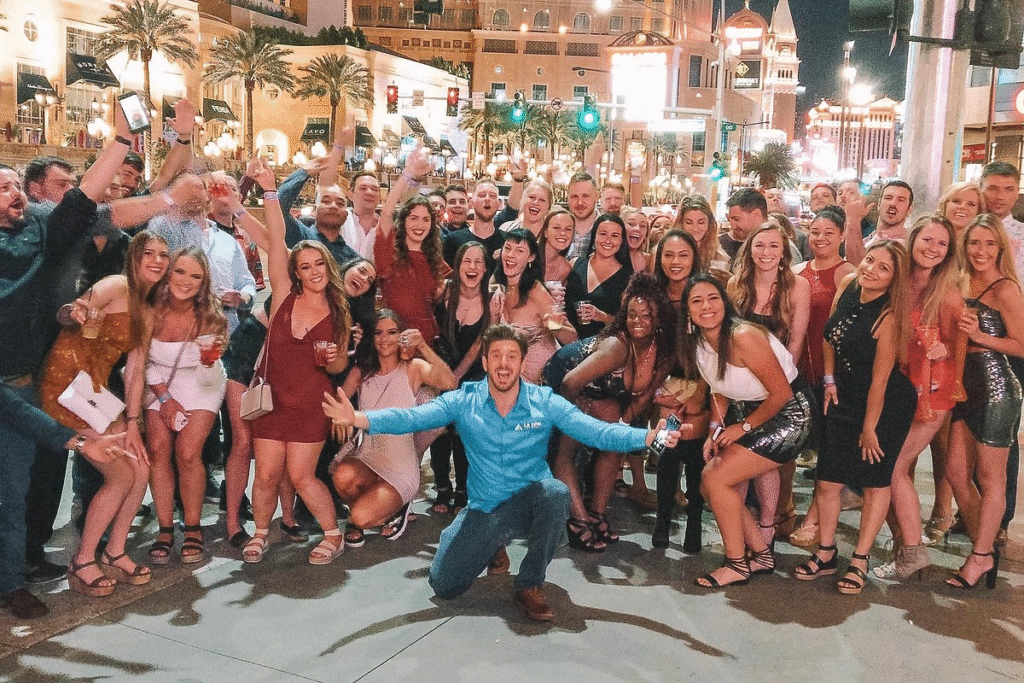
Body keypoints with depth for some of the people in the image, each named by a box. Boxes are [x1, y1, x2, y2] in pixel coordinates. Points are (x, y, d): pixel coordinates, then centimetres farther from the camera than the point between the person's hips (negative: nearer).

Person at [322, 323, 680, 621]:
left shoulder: (544, 402, -8)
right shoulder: (463, 401, -7)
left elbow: (596, 431, -16)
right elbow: (412, 417, -18)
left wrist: (647, 436, -32)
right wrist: (359, 418, -35)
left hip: (530, 501, -1)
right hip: (484, 509, 1)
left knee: (555, 490, -35)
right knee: (444, 585, -7)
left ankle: (530, 583, -11)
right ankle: (495, 544, 27)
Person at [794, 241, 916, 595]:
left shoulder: (888, 317, -24)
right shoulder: (848, 286, -6)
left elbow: (879, 379, -19)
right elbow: (830, 335, 10)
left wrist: (869, 428, -12)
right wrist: (830, 380, 7)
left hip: (886, 406, -6)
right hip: (845, 398, 6)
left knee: (875, 481, 5)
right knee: (827, 481, 5)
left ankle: (860, 561, 17)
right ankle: (826, 554, 20)